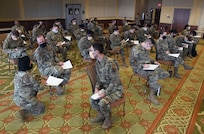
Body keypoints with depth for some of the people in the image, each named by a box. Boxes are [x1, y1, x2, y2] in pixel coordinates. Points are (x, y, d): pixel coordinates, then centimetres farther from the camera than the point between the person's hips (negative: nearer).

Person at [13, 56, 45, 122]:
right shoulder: (28, 76, -26)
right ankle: (25, 111, -4)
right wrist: (42, 86, 5)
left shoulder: (17, 74, -2)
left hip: (17, 99, 7)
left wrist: (35, 80, 4)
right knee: (42, 108, 12)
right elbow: (38, 87, -14)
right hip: (24, 100, -7)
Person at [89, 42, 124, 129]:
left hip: (116, 89, -7)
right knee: (92, 99, -12)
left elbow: (115, 81, -24)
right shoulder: (97, 62, 0)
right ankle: (101, 115, 15)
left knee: (103, 102, -27)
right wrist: (97, 88, -9)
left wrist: (105, 92, -27)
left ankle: (108, 117, 6)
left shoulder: (110, 63, -26)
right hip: (105, 88, 7)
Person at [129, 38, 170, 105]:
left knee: (166, 74, -6)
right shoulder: (135, 49, -17)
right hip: (140, 68, -8)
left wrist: (154, 61, 5)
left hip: (148, 66, 8)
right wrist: (143, 65, -27)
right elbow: (132, 62, -19)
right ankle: (151, 95, -18)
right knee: (155, 73, -34)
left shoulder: (146, 48, 8)